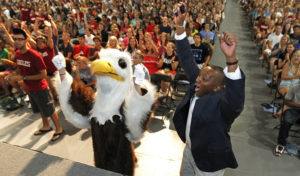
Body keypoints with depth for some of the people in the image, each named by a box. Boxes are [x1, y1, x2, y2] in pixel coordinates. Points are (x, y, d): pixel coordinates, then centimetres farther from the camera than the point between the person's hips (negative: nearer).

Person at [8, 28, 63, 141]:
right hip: (29, 88, 7)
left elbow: (43, 75, -23)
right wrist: (14, 75, -1)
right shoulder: (17, 54, -1)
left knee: (49, 110, 5)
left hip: (40, 89, -7)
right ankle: (46, 127, 42)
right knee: (41, 109, 23)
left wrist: (23, 77, -23)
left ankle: (59, 129, 23)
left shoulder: (35, 55, -24)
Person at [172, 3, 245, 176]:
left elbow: (236, 101, -53)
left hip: (209, 161, -6)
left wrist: (231, 58, -65)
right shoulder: (197, 86, -12)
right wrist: (179, 24, -17)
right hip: (190, 149, 7)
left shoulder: (222, 102, -30)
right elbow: (187, 60, -11)